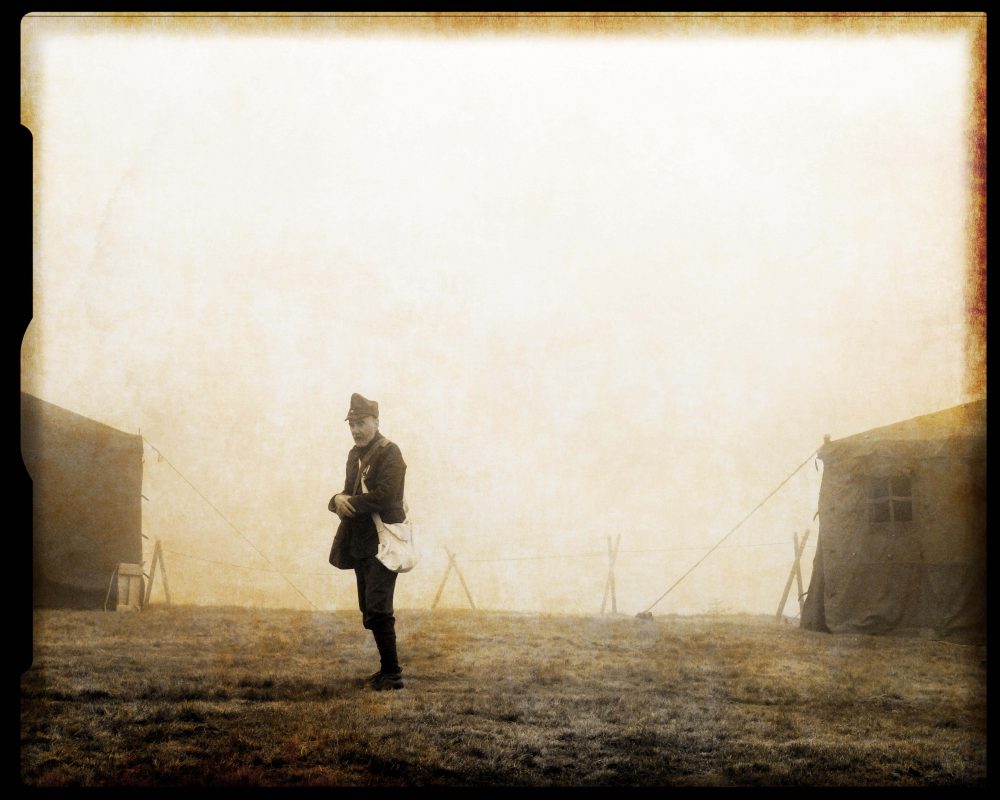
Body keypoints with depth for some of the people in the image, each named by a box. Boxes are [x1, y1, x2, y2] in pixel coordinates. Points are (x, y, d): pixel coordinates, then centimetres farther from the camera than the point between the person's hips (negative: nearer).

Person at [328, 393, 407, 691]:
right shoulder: (355, 454, 15)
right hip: (360, 543, 9)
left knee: (377, 609, -11)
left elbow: (385, 495, -22)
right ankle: (387, 668, 22)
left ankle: (392, 674, -4)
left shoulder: (389, 452, -12)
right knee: (370, 610, 12)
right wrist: (339, 500, -8)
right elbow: (351, 492, 16)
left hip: (382, 543, -9)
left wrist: (349, 503, -14)